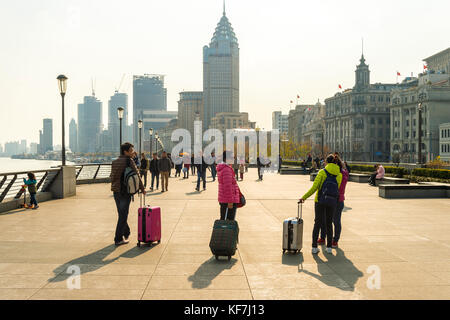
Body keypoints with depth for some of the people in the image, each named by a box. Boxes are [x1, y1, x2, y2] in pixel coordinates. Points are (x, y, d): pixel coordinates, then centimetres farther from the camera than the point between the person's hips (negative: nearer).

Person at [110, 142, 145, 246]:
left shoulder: (115, 162, 9)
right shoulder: (129, 161, -12)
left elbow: (112, 176, 14)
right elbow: (136, 175, -10)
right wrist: (142, 188, 0)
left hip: (116, 191, 7)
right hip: (125, 191, -7)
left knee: (122, 214, 19)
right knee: (123, 215, 0)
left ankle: (126, 233, 34)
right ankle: (118, 239, 3)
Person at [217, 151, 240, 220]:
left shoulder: (221, 169, 14)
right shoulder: (227, 169, -18)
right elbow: (228, 187, -22)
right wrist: (230, 201, -21)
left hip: (223, 200, 10)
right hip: (229, 200, -10)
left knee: (223, 219, 14)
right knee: (230, 220, -6)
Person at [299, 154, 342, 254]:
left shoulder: (322, 172, -2)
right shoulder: (339, 175, 6)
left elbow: (314, 188, -9)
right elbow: (337, 188, 9)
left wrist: (304, 197, -4)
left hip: (321, 200, -2)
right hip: (332, 201, 2)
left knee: (317, 223, 6)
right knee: (329, 223, 16)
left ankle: (314, 247, 6)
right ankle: (329, 247, 17)